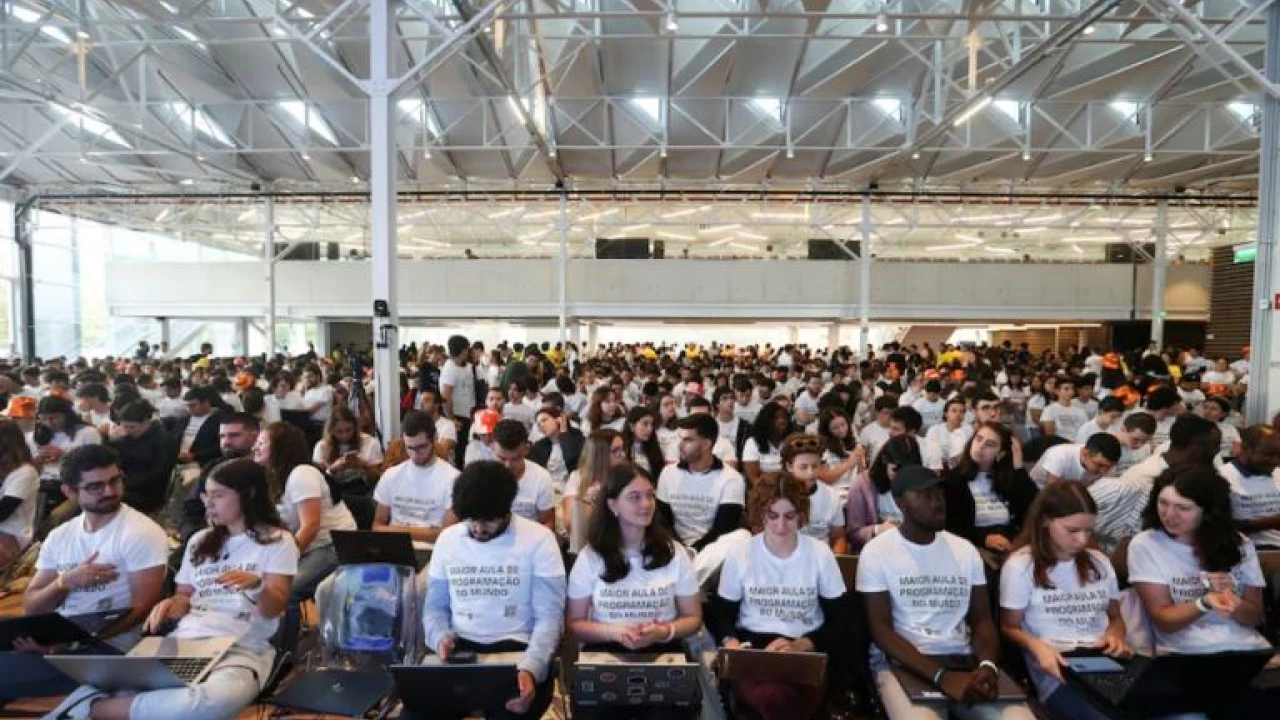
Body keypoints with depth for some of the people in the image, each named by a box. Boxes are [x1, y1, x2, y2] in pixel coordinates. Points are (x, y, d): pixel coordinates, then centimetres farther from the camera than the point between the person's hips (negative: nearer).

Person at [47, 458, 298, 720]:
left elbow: (273, 610, -5)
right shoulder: (200, 541, 21)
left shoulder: (278, 541, 3)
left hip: (242, 650, -3)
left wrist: (256, 586, -27)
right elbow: (185, 596, 23)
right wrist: (172, 605, -1)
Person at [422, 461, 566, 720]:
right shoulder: (447, 538, 7)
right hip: (460, 649, 3)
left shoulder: (538, 539, -6)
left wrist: (530, 668, -23)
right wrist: (441, 637, -8)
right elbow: (435, 607, 15)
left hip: (518, 650, -3)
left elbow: (549, 616, -7)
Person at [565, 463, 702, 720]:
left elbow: (693, 618, 8)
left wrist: (666, 632, -13)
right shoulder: (589, 557, 0)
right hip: (604, 655, 0)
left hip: (663, 653, 1)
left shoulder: (674, 553, 2)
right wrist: (614, 631, -15)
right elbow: (574, 624, 3)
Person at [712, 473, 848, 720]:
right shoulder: (739, 554, 1)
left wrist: (799, 646, -14)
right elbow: (723, 614, 10)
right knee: (774, 697, -34)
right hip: (751, 649, 0)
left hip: (807, 651, 0)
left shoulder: (820, 553, 0)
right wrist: (730, 642, -13)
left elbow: (837, 621, 4)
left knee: (779, 700, -33)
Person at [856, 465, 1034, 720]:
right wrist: (941, 676, -21)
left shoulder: (965, 550, 10)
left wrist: (987, 664, -13)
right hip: (901, 662, -4)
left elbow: (982, 619, 9)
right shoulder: (877, 552, -5)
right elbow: (881, 629, -9)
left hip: (963, 660, 4)